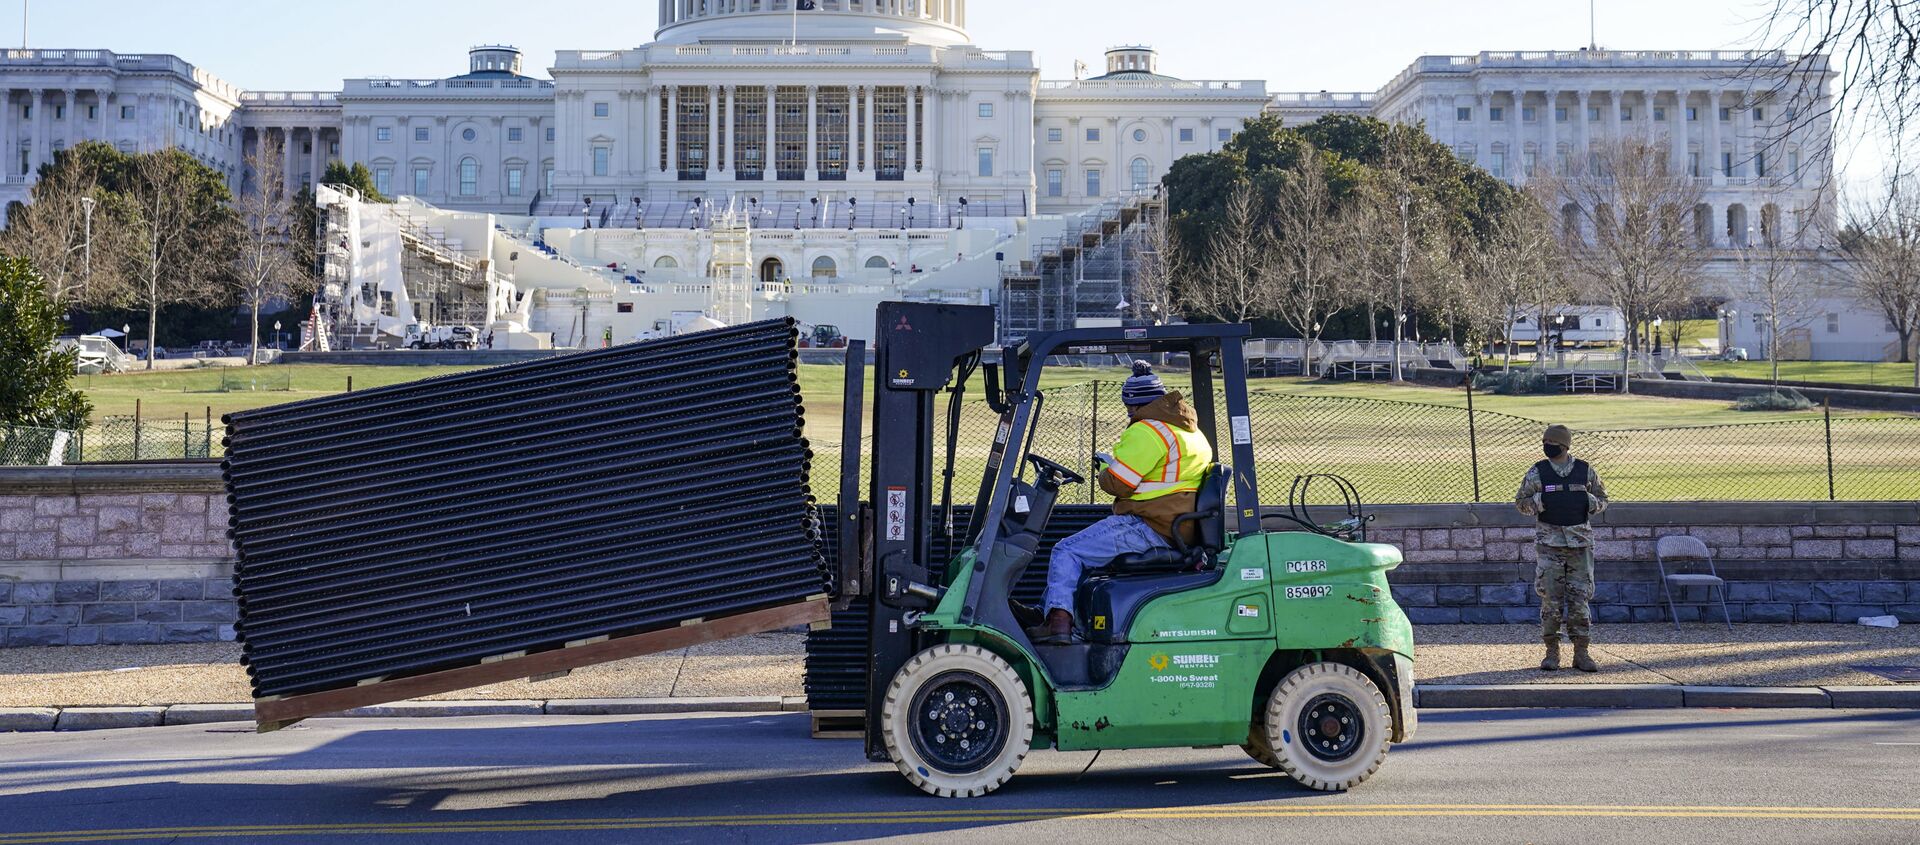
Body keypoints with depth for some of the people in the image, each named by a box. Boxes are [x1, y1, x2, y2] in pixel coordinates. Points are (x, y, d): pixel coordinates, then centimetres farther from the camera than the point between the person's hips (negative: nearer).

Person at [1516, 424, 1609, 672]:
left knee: (1580, 598, 2)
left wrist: (1591, 502, -7)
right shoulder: (1537, 472, 3)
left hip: (1580, 541, 1)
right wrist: (1541, 500, -14)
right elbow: (1521, 502, 6)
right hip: (1549, 542, -1)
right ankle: (1552, 652, 8)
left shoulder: (1585, 470, 6)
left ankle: (1582, 653, 8)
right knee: (1550, 598, -1)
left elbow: (1602, 499, 15)